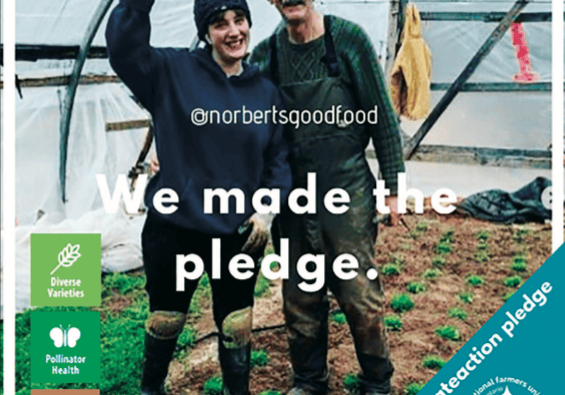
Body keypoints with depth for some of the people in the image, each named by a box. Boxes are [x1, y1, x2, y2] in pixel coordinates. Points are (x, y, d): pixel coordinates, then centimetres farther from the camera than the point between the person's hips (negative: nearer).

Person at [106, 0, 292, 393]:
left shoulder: (266, 91, 3)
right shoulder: (172, 71, -4)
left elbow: (278, 158, 6)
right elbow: (124, 47, -18)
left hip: (239, 231, 1)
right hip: (173, 228, -1)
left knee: (237, 324, 12)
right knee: (165, 319, 17)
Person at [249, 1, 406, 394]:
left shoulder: (347, 37, -6)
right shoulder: (266, 55, 2)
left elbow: (382, 115, -3)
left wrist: (394, 184, -4)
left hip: (348, 189, -3)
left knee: (360, 295, 2)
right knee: (301, 299, 12)